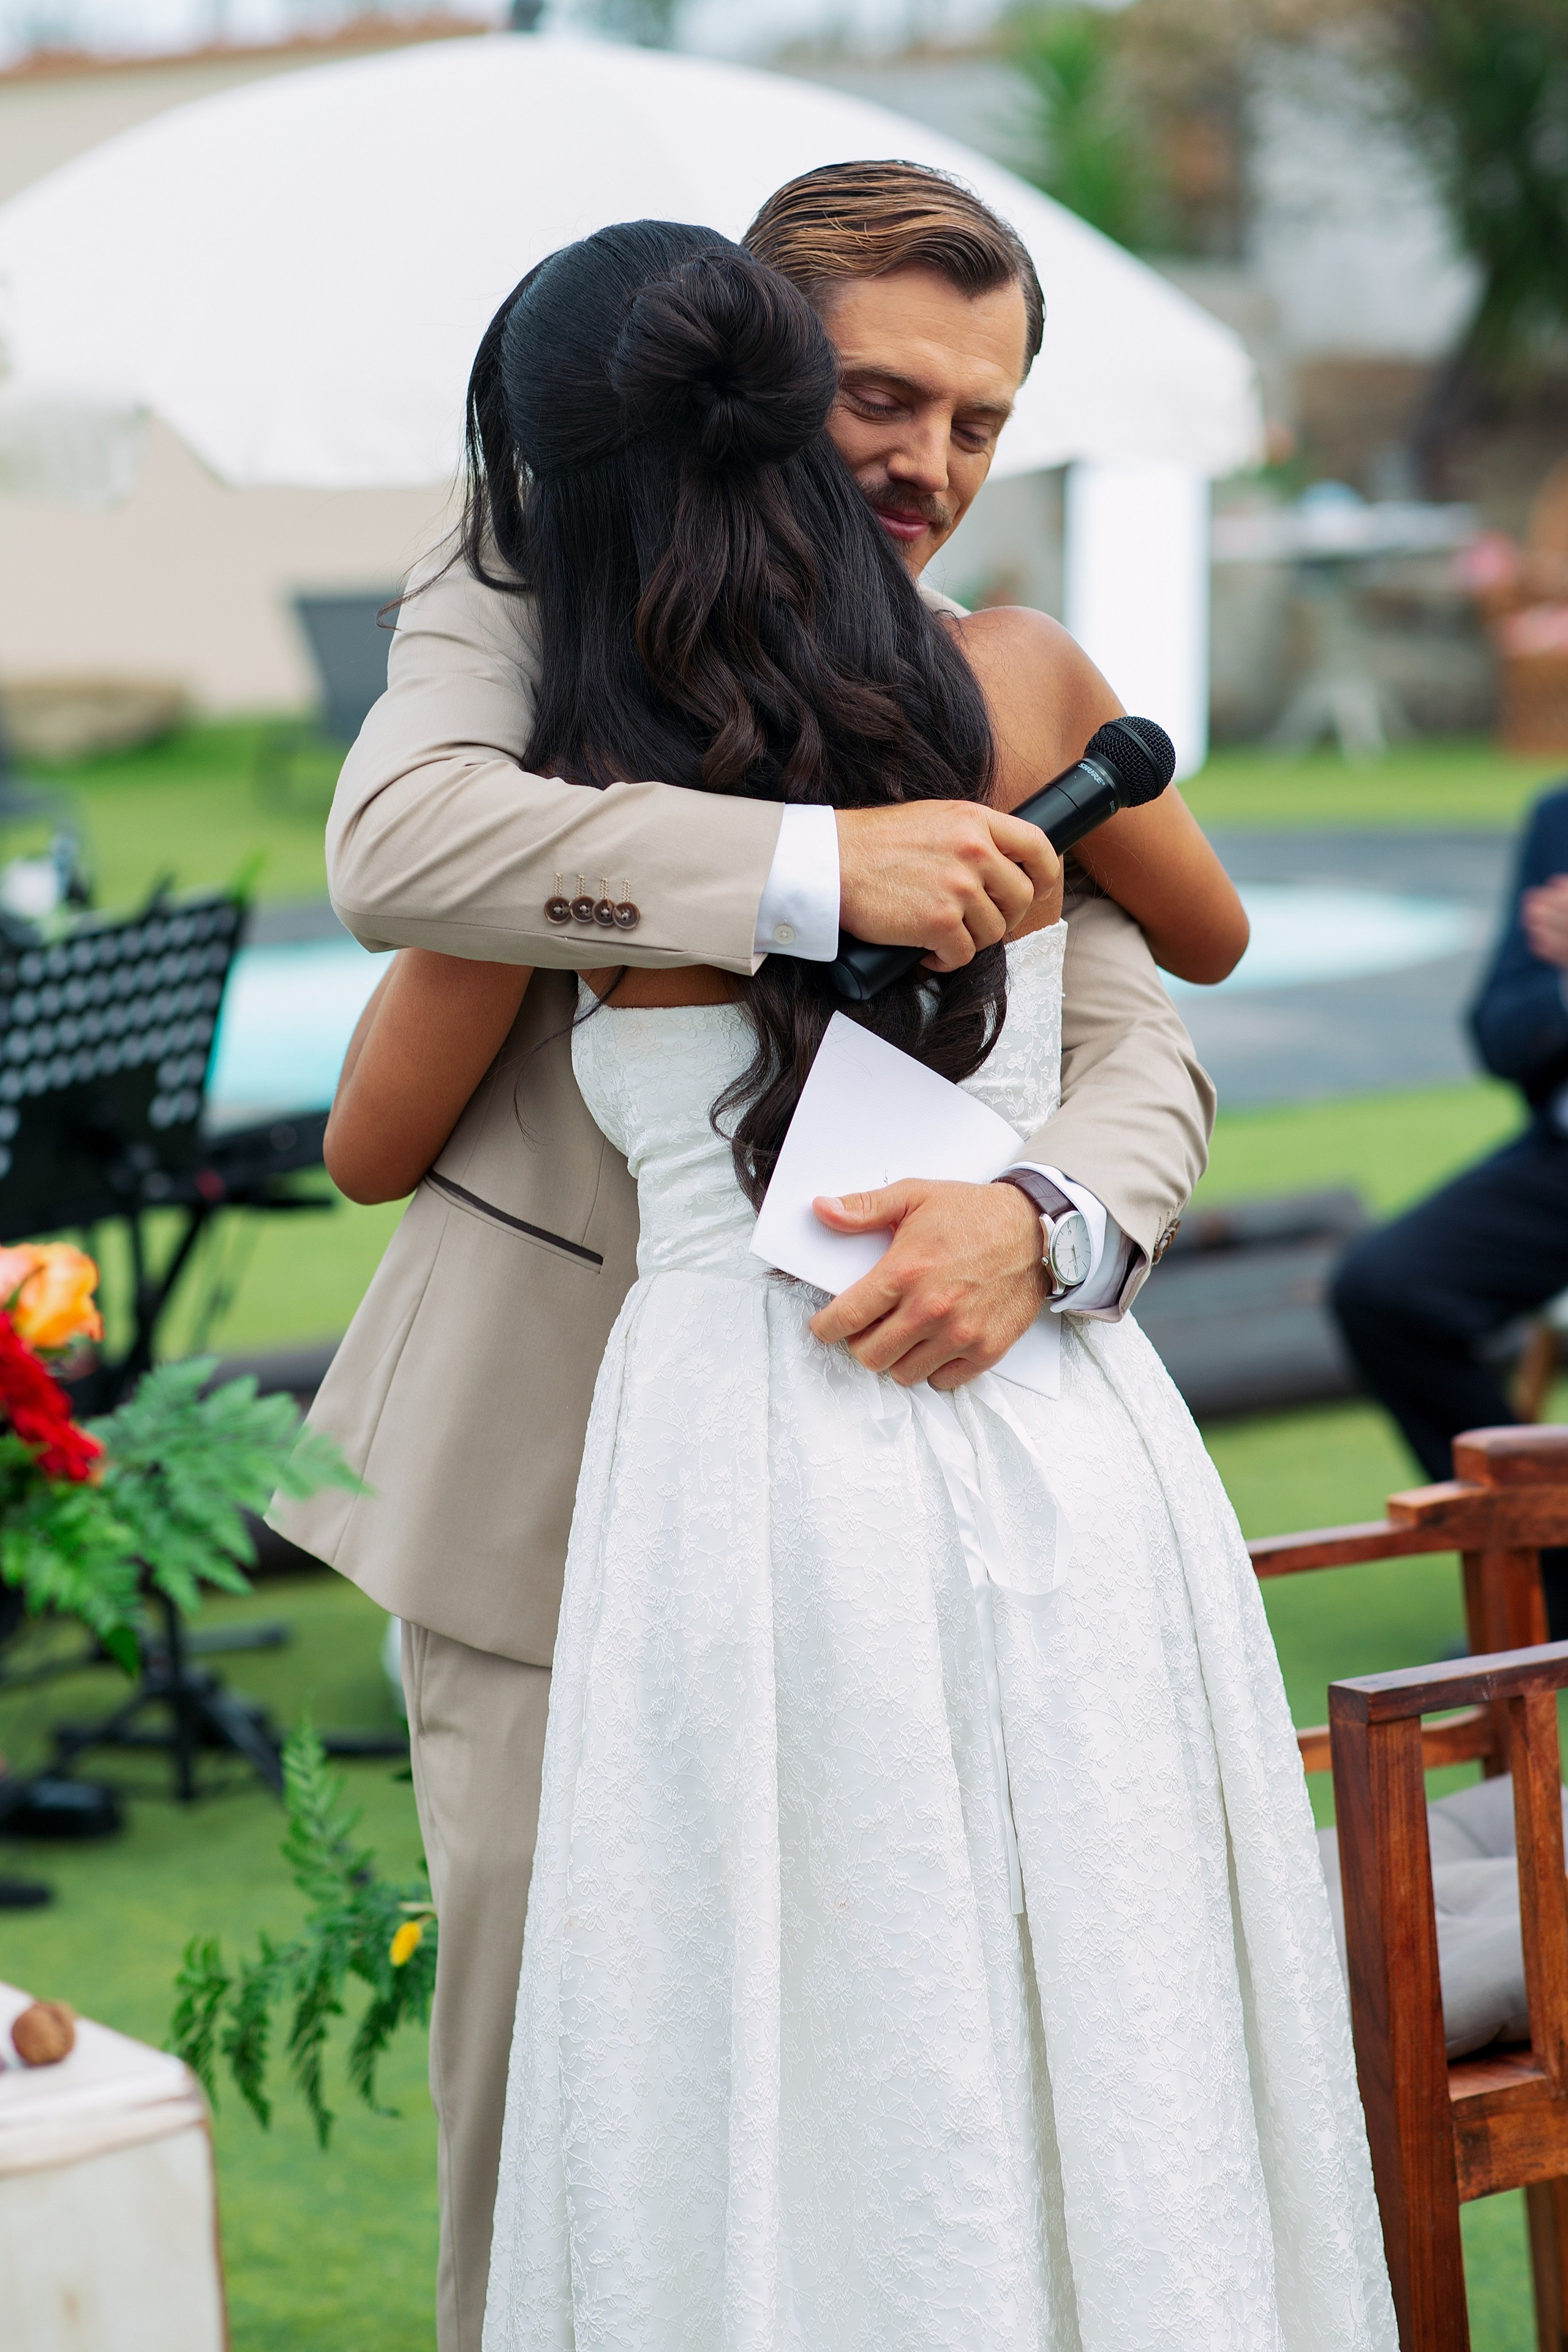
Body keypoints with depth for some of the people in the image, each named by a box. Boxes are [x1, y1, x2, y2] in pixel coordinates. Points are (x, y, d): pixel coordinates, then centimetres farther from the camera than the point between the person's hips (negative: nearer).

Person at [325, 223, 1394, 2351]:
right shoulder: (1017, 682, 0)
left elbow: (373, 1140, 12)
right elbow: (1207, 926, 20)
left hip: (751, 1462, -3)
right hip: (1069, 1450, 3)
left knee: (817, 2115, 7)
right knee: (1114, 2089, 12)